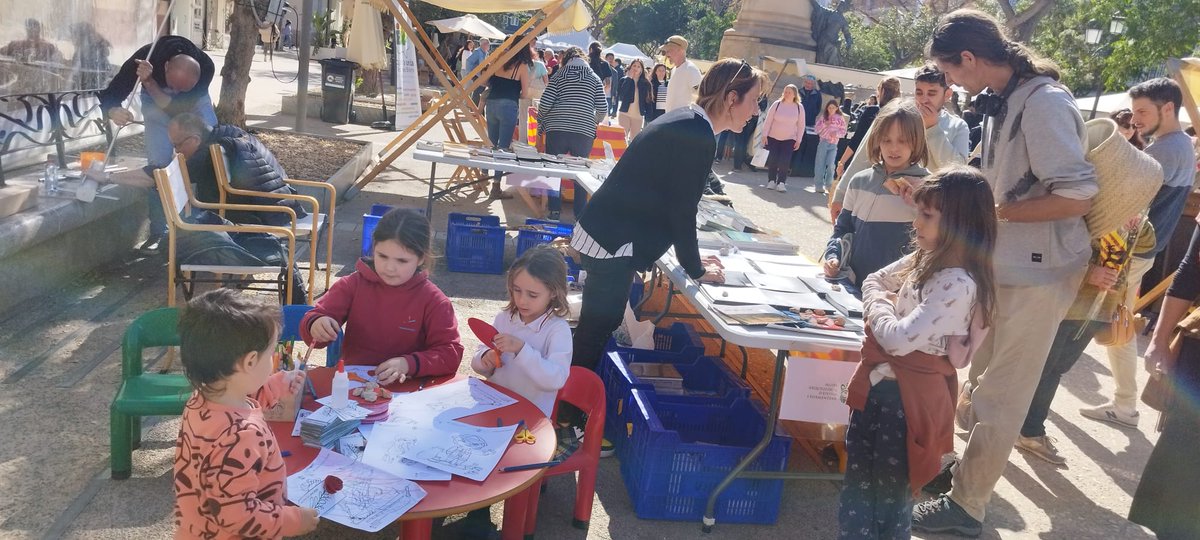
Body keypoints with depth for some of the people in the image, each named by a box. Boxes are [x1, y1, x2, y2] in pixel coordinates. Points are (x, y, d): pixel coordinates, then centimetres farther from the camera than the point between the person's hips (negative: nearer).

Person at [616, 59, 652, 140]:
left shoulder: (646, 84, 6)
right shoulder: (624, 80, 3)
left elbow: (649, 101, 5)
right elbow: (620, 95, -13)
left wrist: (648, 117, -4)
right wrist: (629, 78, -10)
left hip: (638, 116, 1)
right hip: (625, 114, -1)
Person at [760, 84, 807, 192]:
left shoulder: (799, 107, -3)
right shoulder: (777, 104, -6)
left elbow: (801, 125, 2)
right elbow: (768, 120, -3)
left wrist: (798, 140, -1)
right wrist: (764, 135, -6)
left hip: (789, 139, 0)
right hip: (773, 137, 0)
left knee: (785, 161, -9)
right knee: (772, 159, -1)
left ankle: (781, 182, -4)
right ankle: (771, 181, 10)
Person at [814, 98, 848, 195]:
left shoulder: (840, 118, 2)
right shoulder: (823, 116, 4)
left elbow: (843, 132, 3)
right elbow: (817, 129, 2)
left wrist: (836, 133, -15)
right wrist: (824, 124, -14)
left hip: (833, 144, 0)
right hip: (823, 142, 0)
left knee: (830, 165, -3)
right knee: (820, 164, 2)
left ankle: (829, 185, 11)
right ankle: (819, 185, 8)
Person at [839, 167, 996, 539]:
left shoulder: (957, 284, -24)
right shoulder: (925, 259, 4)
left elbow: (898, 339, -28)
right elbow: (873, 281, 17)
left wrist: (878, 303, -11)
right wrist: (883, 301, -2)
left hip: (907, 396, -9)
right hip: (881, 383, 9)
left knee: (890, 494, 8)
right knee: (857, 488, 21)